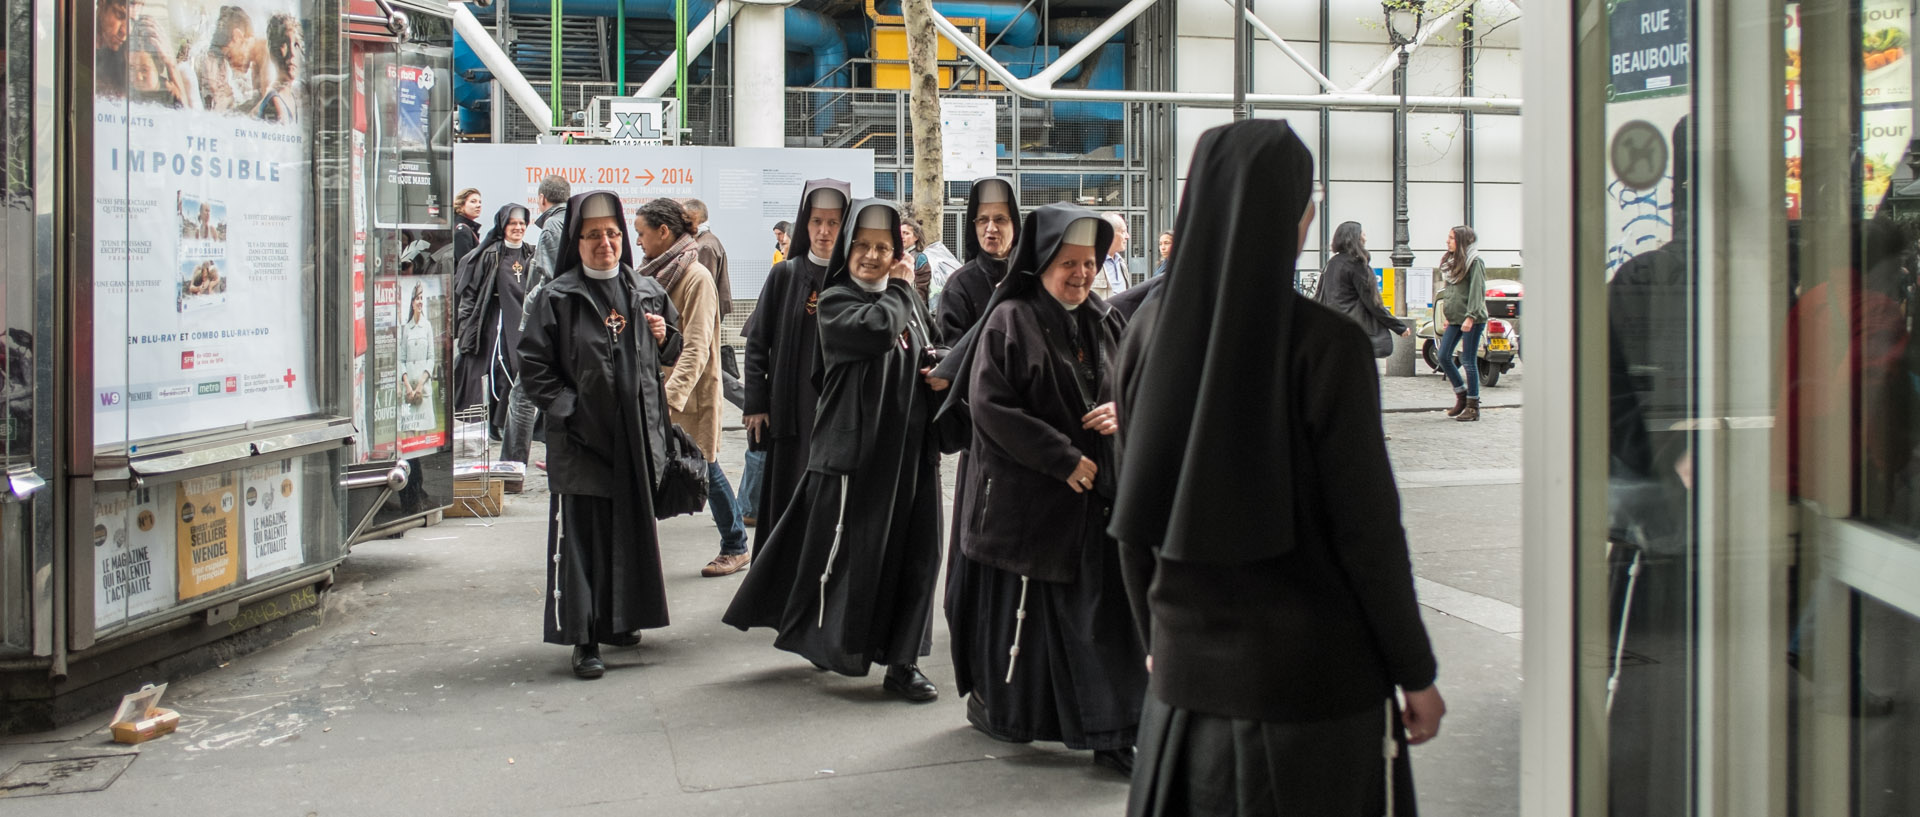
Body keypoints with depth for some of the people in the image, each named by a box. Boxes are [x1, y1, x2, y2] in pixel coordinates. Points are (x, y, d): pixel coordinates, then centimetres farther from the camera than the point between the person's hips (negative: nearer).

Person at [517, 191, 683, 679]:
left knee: (631, 530, 14)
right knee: (580, 536, -5)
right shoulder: (556, 299, -2)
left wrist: (666, 339, 0)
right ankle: (583, 638, 0)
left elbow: (670, 355, 22)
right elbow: (533, 364, -4)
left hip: (637, 435, 5)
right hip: (580, 438, -5)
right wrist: (565, 408, -14)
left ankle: (617, 620, 30)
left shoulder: (647, 294, 11)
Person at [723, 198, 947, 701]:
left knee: (913, 555, 4)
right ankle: (833, 642, 19)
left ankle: (902, 663, 12)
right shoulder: (835, 302, -3)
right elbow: (876, 329, -22)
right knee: (849, 551, 0)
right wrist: (900, 288, -5)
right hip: (854, 448, -5)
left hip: (910, 449, 5)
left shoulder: (909, 302, 14)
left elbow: (931, 354, 24)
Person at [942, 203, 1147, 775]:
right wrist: (1064, 459, -16)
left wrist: (1123, 411, -7)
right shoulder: (1009, 321, -8)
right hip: (1024, 493, -4)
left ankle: (1111, 732, 5)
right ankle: (995, 707, 27)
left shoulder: (1105, 323, 9)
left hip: (1096, 492, 5)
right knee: (1017, 607, 7)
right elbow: (990, 406, -14)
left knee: (1102, 610, 0)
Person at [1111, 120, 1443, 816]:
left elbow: (1133, 513, 5)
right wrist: (1416, 673, -1)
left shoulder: (1149, 332, -2)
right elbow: (1368, 527, -13)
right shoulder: (1324, 344, -16)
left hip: (1185, 666, 5)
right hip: (1313, 673, -4)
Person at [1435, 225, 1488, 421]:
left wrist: (1470, 316, -21)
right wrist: (1446, 316, 16)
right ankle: (1461, 394, 20)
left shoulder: (1474, 262, -9)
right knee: (1444, 356, 3)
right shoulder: (1450, 262, 15)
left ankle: (1473, 407, 5)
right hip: (1454, 319, 8)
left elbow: (1477, 291, -15)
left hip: (1472, 320, -8)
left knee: (1469, 361, -4)